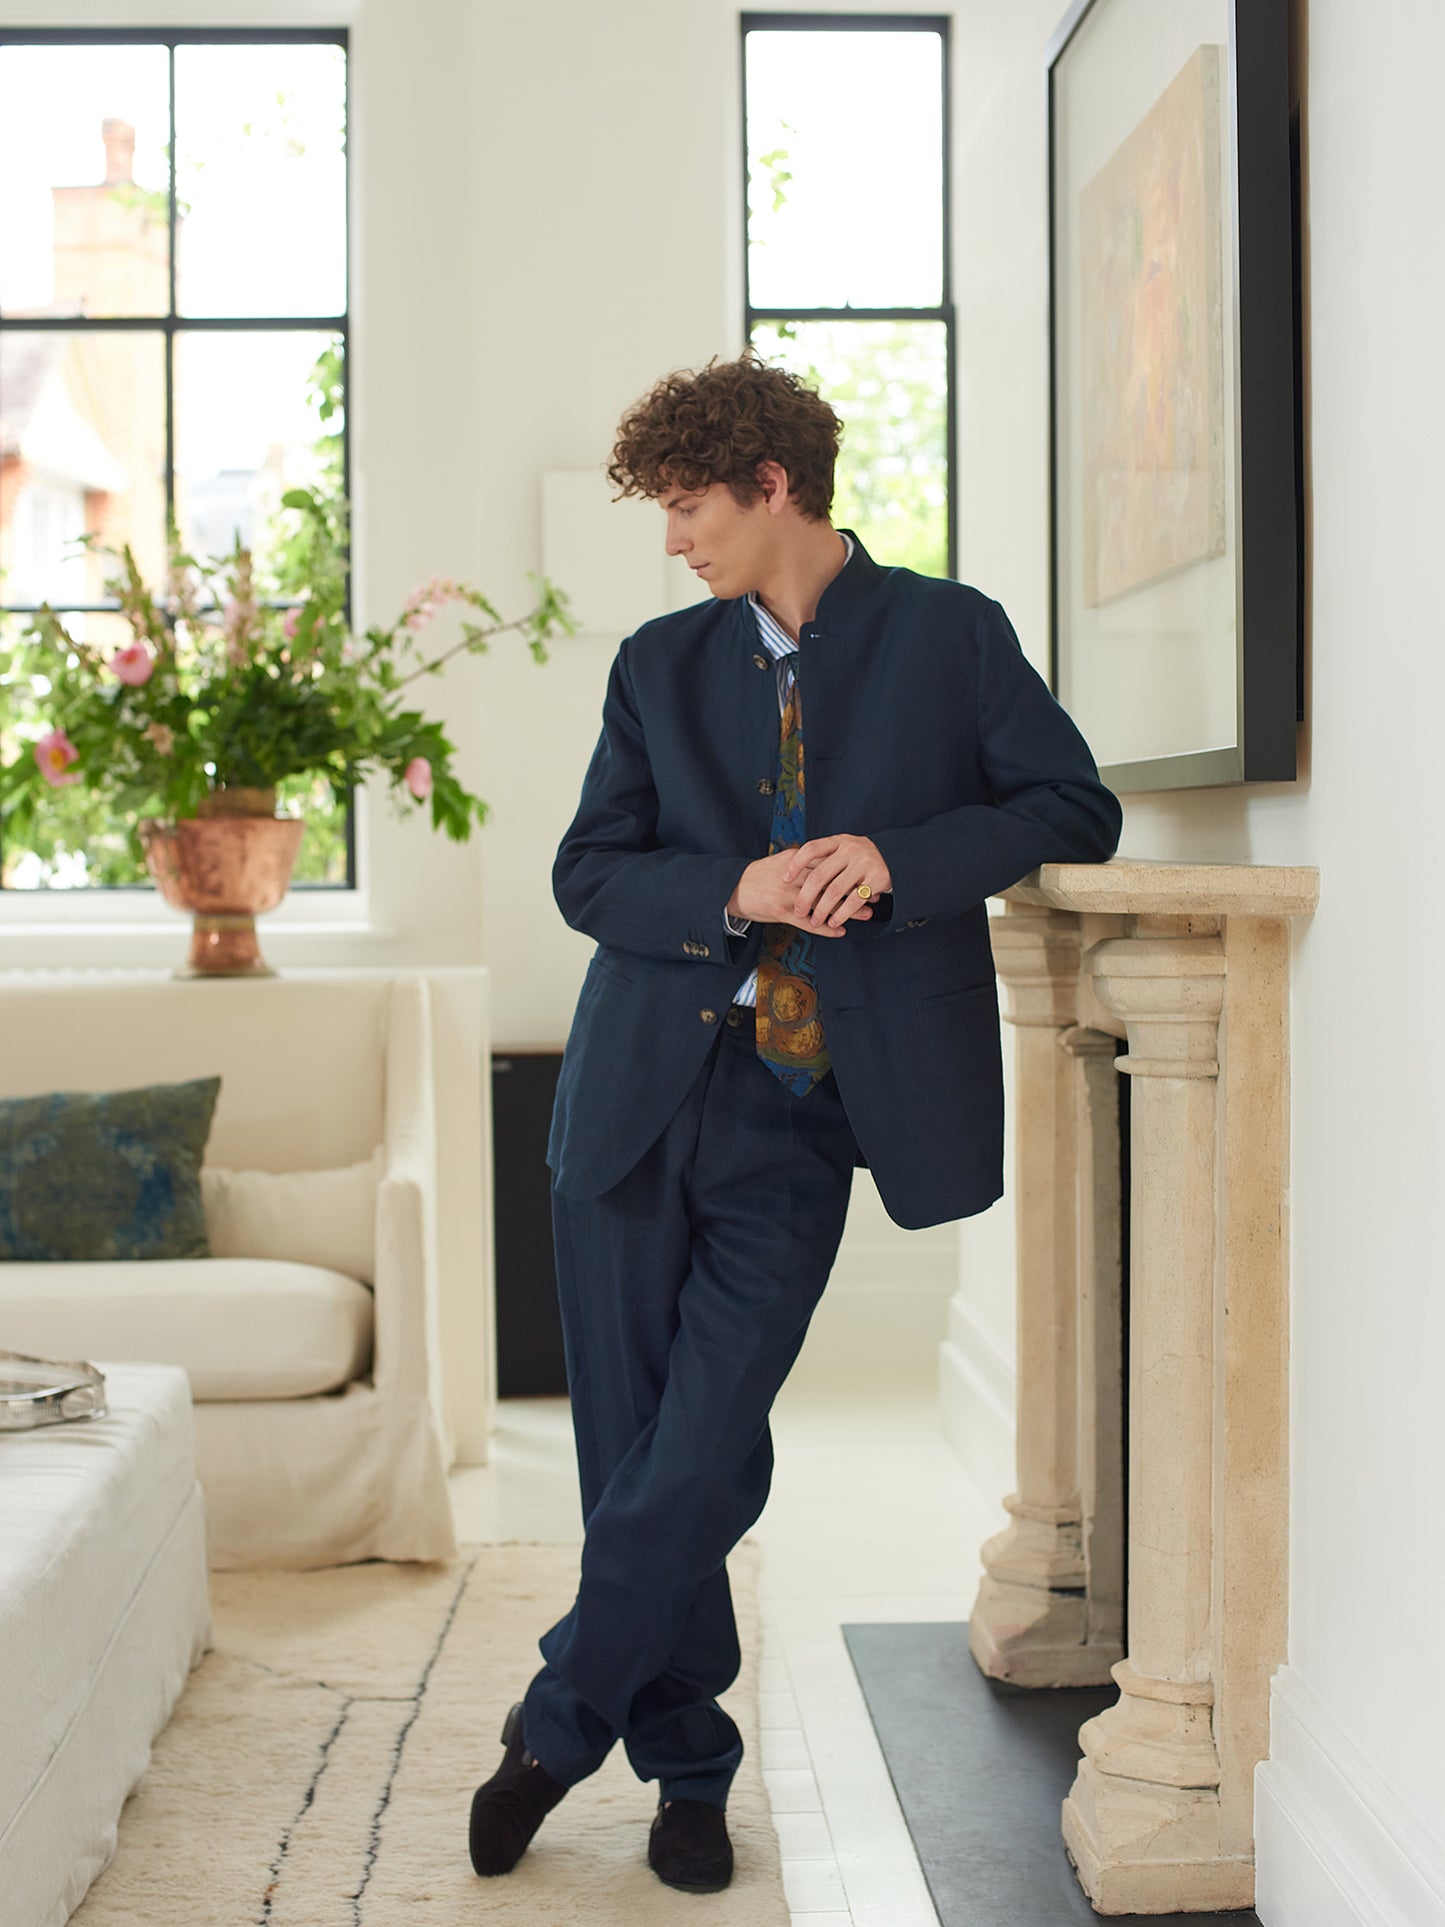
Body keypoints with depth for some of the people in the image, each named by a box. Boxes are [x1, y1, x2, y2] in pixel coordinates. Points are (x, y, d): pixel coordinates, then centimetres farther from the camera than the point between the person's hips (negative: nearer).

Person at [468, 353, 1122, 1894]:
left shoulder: (948, 633, 5)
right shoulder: (662, 666, 13)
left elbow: (1076, 812, 1)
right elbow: (586, 872, 7)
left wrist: (896, 856, -14)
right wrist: (738, 891, -12)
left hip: (800, 1115, -3)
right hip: (642, 1095, 3)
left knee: (700, 1461, -8)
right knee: (632, 1455, 5)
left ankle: (556, 1730, 12)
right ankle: (687, 1766, 22)